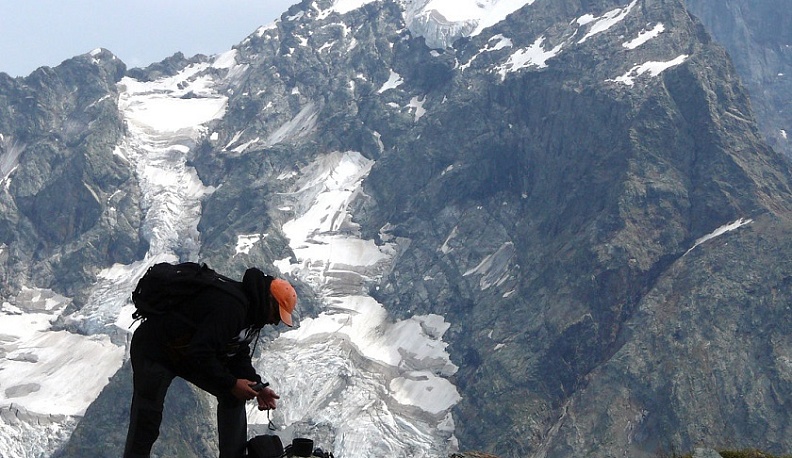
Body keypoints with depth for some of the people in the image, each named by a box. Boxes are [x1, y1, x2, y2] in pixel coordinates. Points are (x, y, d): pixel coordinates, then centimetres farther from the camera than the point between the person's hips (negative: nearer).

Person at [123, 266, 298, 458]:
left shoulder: (248, 310, 1)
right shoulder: (229, 307, -32)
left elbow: (239, 356, 9)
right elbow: (201, 354, -35)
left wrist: (257, 387, -5)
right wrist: (231, 383, -26)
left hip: (190, 354, 10)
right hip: (155, 351, -10)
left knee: (233, 396, 4)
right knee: (146, 422, -11)